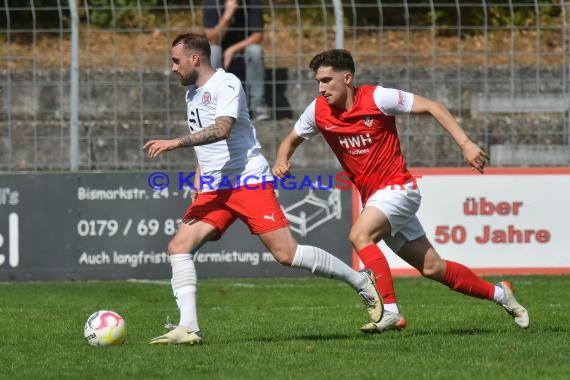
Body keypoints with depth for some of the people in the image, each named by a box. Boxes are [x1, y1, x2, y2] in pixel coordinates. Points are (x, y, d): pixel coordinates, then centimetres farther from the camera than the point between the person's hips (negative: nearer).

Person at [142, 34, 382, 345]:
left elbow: (221, 130, -26)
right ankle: (188, 328, -15)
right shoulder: (192, 93, 18)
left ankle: (361, 281, 5)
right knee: (178, 246, -10)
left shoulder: (226, 84, -10)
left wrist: (175, 143, -30)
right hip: (214, 190, 8)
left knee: (287, 254, -12)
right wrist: (198, 182, 19)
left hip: (249, 181, -8)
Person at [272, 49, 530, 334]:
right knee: (432, 267, 8)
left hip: (397, 188, -6)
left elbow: (432, 107, -12)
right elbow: (291, 140, 16)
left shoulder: (377, 98, -16)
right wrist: (282, 160, -7)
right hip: (372, 197, 6)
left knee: (360, 235, -30)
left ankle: (390, 311, -30)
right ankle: (499, 294, 25)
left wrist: (465, 144, -19)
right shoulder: (318, 111, -1)